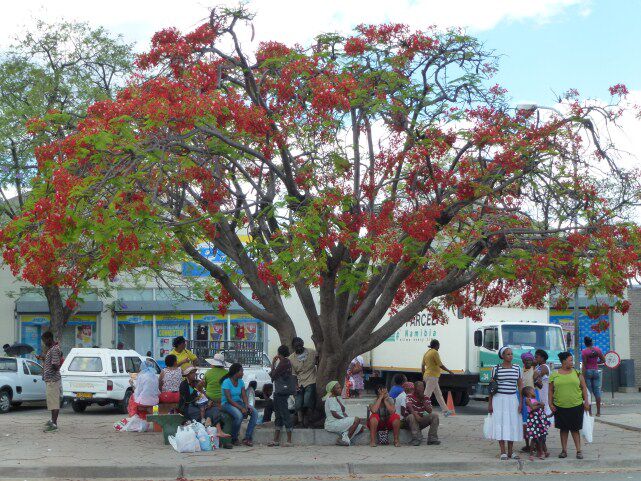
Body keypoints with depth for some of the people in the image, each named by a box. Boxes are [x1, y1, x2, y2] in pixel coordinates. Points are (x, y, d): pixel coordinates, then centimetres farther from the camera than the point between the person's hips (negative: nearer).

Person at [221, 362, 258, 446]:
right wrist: (241, 408, -28)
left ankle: (247, 438, -16)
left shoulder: (240, 382, 8)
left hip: (238, 402, 7)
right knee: (239, 415, -35)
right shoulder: (226, 382, -15)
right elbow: (229, 399, -21)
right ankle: (234, 439, -15)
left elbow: (244, 396, 2)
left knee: (254, 413, -15)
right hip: (227, 404, -7)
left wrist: (247, 405, -19)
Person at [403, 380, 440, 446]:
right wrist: (415, 414, -45)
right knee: (412, 416, -38)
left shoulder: (426, 398, 5)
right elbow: (409, 407, -27)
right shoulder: (410, 396, -8)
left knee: (435, 416, -14)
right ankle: (416, 439, -37)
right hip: (409, 420, -5)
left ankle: (432, 438, -19)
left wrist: (423, 400, -15)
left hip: (421, 419, 5)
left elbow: (429, 411, -8)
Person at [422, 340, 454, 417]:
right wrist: (449, 371, 0)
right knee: (427, 395, -10)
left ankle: (445, 411, 18)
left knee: (439, 394, 14)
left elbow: (422, 366, 18)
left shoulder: (427, 353, 15)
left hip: (427, 375, 10)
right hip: (432, 376, -10)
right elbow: (440, 365, -13)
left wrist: (424, 376, 25)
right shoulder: (435, 352, -12)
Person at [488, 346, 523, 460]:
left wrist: (521, 402, 2)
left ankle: (510, 451, 14)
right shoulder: (496, 368, 1)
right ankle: (503, 452, 3)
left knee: (513, 425, 4)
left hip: (513, 399, 2)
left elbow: (520, 386, 8)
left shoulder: (517, 368, 6)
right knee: (500, 424, -3)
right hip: (499, 399, -2)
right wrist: (490, 403, 1)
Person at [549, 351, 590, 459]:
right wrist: (550, 404, -1)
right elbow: (551, 391, 6)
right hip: (560, 407, 0)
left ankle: (579, 451, 6)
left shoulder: (577, 373, 5)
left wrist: (586, 401, 2)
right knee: (563, 429, 8)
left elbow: (584, 388, 8)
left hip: (576, 406, 0)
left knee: (575, 429, 2)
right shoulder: (554, 375, 3)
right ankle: (564, 450, 15)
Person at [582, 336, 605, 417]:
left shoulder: (584, 352, -10)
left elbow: (584, 365, -12)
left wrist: (583, 377, -10)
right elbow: (603, 360, 9)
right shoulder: (597, 350, 2)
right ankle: (598, 412, 9)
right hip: (596, 371, 4)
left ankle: (590, 412, -1)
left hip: (587, 371, -4)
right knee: (597, 392, 8)